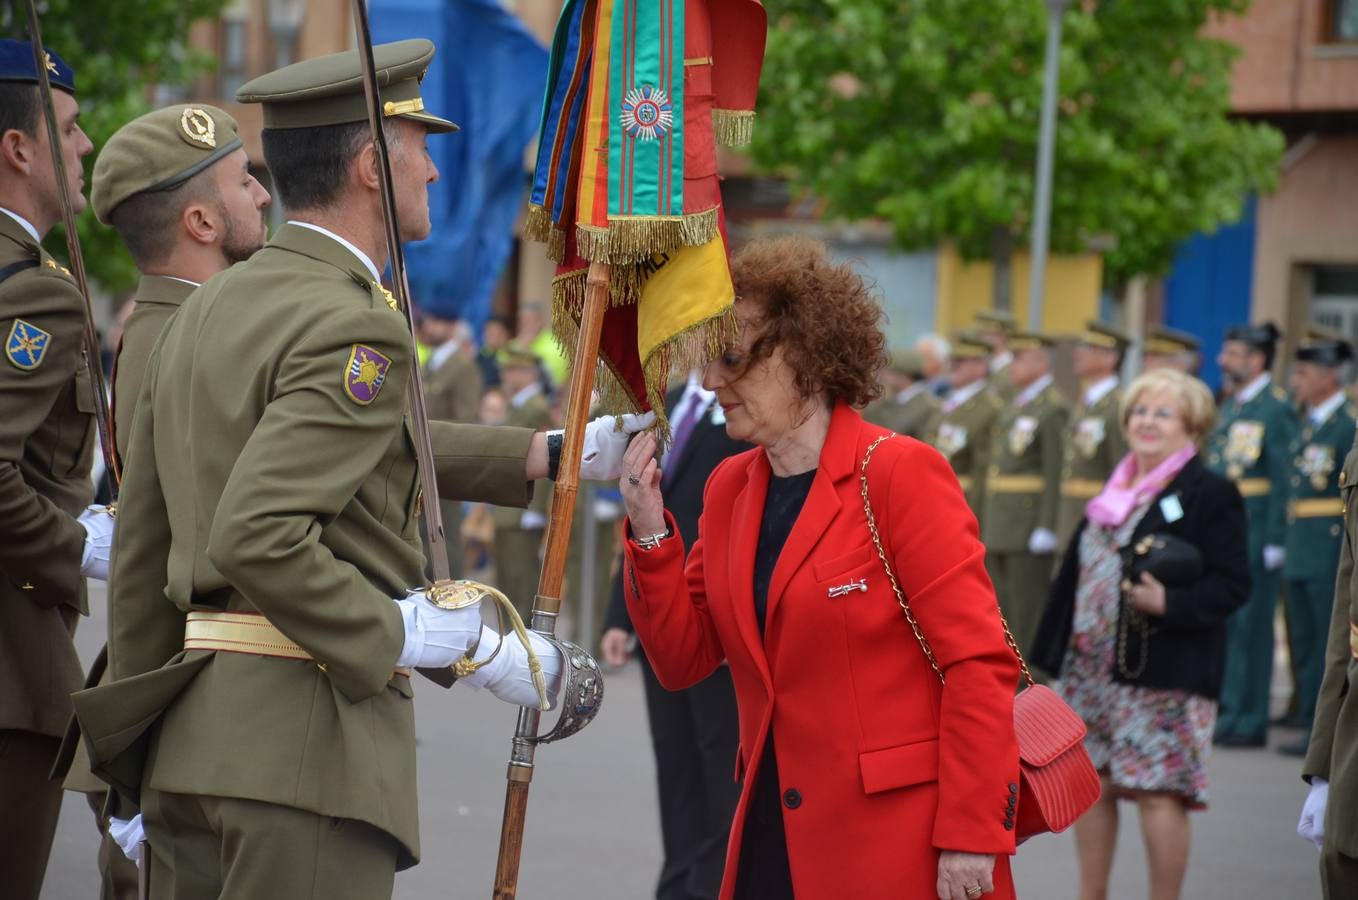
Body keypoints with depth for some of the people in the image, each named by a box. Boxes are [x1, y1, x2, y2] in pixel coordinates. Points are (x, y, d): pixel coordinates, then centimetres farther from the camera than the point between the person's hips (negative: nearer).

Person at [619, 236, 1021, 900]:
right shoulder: (728, 489, 9)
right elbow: (684, 660, 10)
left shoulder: (901, 474, -11)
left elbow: (979, 663, -14)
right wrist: (649, 531, -3)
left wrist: (970, 837, -17)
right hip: (774, 835, 6)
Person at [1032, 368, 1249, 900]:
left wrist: (1169, 603, -26)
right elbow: (1079, 573, 19)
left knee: (1158, 793, -7)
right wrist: (1061, 651, 14)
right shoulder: (1116, 492, 16)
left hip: (1164, 676, -7)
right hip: (1091, 671, 7)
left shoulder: (1211, 495, -6)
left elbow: (1232, 585, -12)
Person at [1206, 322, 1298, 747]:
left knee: (1250, 626, -4)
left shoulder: (1277, 408, -10)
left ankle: (1249, 723, 0)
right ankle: (1225, 711, 20)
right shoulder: (1230, 406, 16)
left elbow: (1284, 479, -15)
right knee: (1219, 622, 11)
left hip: (1254, 531, -8)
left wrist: (1276, 541, -18)